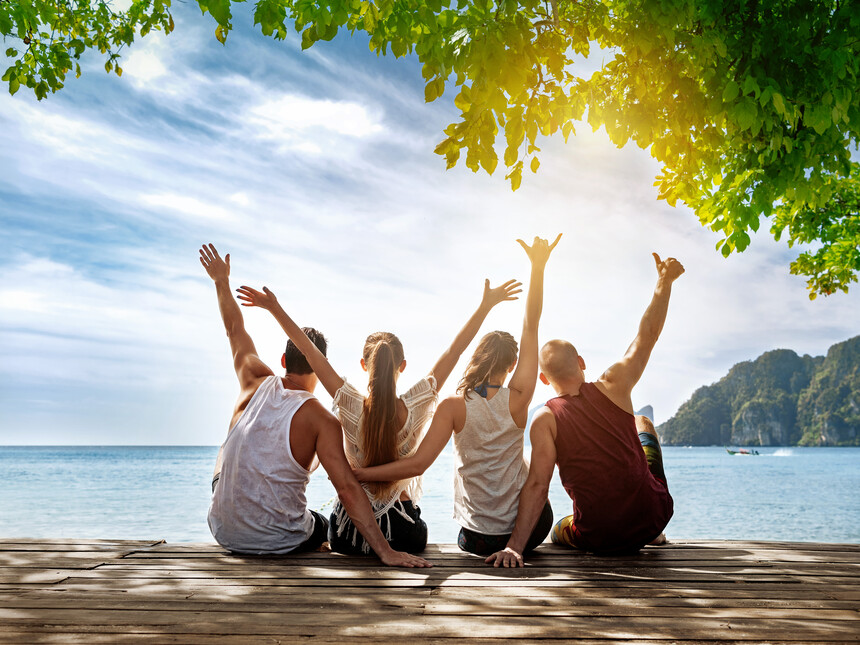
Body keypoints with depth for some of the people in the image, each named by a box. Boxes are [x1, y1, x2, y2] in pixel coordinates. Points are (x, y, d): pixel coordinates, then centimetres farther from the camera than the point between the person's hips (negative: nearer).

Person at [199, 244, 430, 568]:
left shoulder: (256, 385, -5)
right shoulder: (321, 419, -18)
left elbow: (235, 330, 12)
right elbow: (347, 488, -25)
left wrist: (221, 280, 26)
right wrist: (386, 552, -25)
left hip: (224, 532, 3)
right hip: (279, 543, -3)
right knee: (327, 526, 32)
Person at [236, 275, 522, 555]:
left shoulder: (350, 407, -18)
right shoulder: (416, 408, -17)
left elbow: (310, 351, -13)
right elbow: (454, 351, -12)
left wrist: (275, 308, -6)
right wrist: (485, 306, -5)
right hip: (403, 530, 0)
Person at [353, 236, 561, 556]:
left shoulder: (454, 406, -14)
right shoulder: (517, 400, -11)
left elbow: (417, 463, -24)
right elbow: (530, 326, -8)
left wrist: (359, 474, -14)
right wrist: (538, 268, -5)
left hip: (477, 538, 0)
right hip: (530, 528, 0)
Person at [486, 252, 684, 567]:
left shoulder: (545, 419, -12)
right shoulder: (613, 386, -9)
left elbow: (537, 484, -21)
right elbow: (647, 334, 4)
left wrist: (515, 546, -22)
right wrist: (664, 283, 14)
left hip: (600, 539, 0)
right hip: (654, 515, 1)